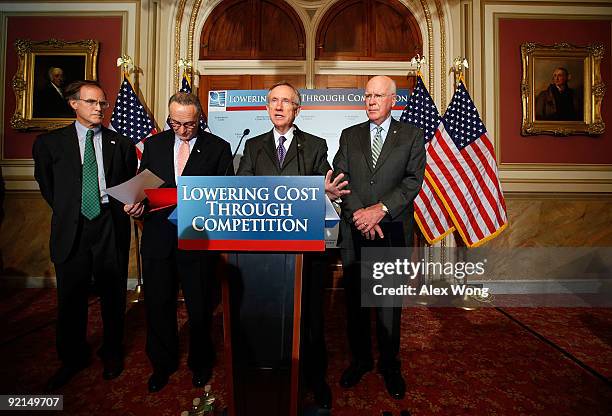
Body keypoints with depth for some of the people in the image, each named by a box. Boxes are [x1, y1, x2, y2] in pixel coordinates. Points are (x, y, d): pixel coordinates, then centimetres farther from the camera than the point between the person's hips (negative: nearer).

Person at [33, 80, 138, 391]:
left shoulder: (121, 144, 5)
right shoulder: (50, 142, 5)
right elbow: (46, 185, 14)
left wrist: (118, 210, -2)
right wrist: (67, 211, 8)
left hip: (111, 228, 0)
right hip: (71, 229, 1)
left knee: (113, 295, 11)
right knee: (71, 298, 11)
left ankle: (112, 353, 32)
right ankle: (72, 359, 32)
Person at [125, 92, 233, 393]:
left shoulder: (218, 147, 0)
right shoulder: (154, 144, 9)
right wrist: (136, 203, -8)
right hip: (158, 237, 3)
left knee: (200, 307, 11)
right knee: (158, 305, 15)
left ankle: (201, 363, 36)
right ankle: (163, 363, 38)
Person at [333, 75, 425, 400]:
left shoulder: (412, 135, 7)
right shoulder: (350, 135, 12)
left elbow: (414, 179, -4)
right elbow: (340, 177, 2)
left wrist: (381, 208, -17)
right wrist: (359, 214, -12)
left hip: (393, 230, -2)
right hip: (354, 230, 2)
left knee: (389, 302, 8)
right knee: (355, 299, 11)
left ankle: (390, 366, 27)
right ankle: (360, 359, 30)